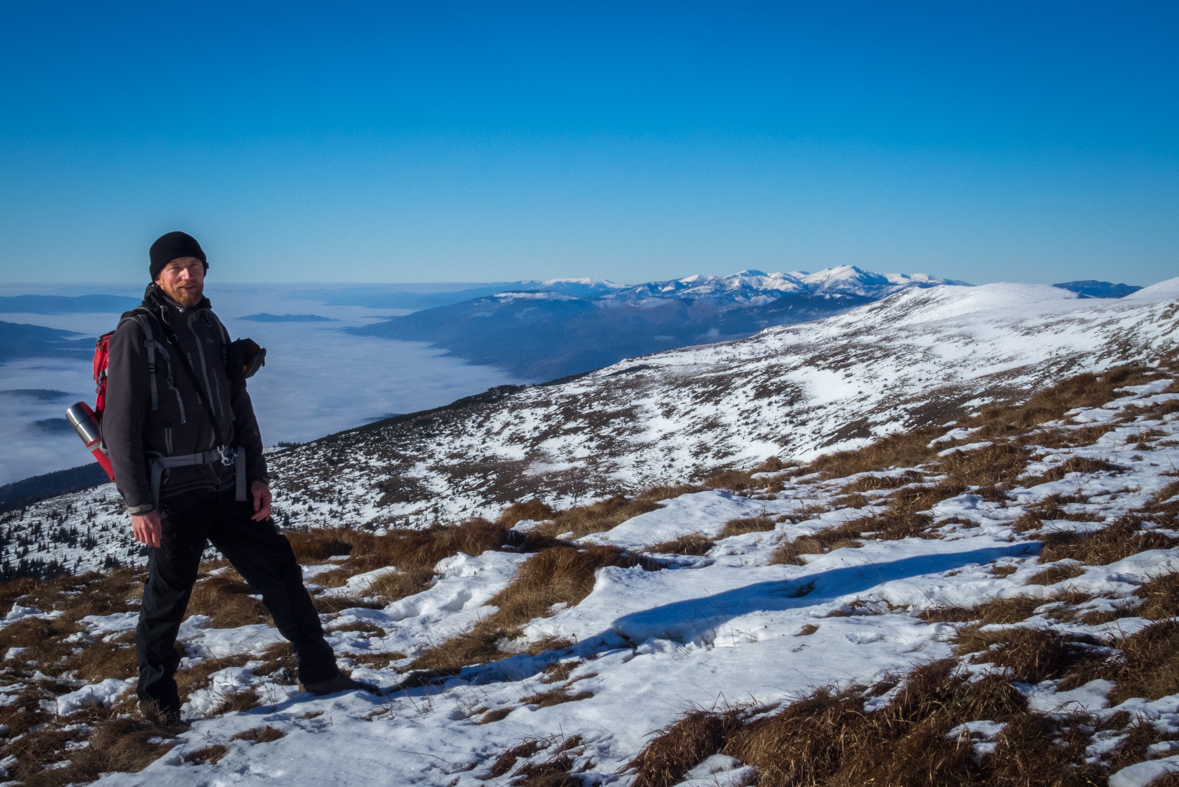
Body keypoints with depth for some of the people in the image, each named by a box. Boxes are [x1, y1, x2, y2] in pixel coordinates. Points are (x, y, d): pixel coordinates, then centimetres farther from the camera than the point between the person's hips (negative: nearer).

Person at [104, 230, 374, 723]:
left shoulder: (211, 327, 11)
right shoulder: (136, 334, -9)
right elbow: (120, 427, -12)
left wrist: (257, 476, 9)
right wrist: (139, 505, -16)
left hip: (228, 486, 6)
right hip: (174, 493, -6)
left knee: (280, 571, 7)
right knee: (167, 596, 6)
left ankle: (320, 673, 18)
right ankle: (156, 694, 28)